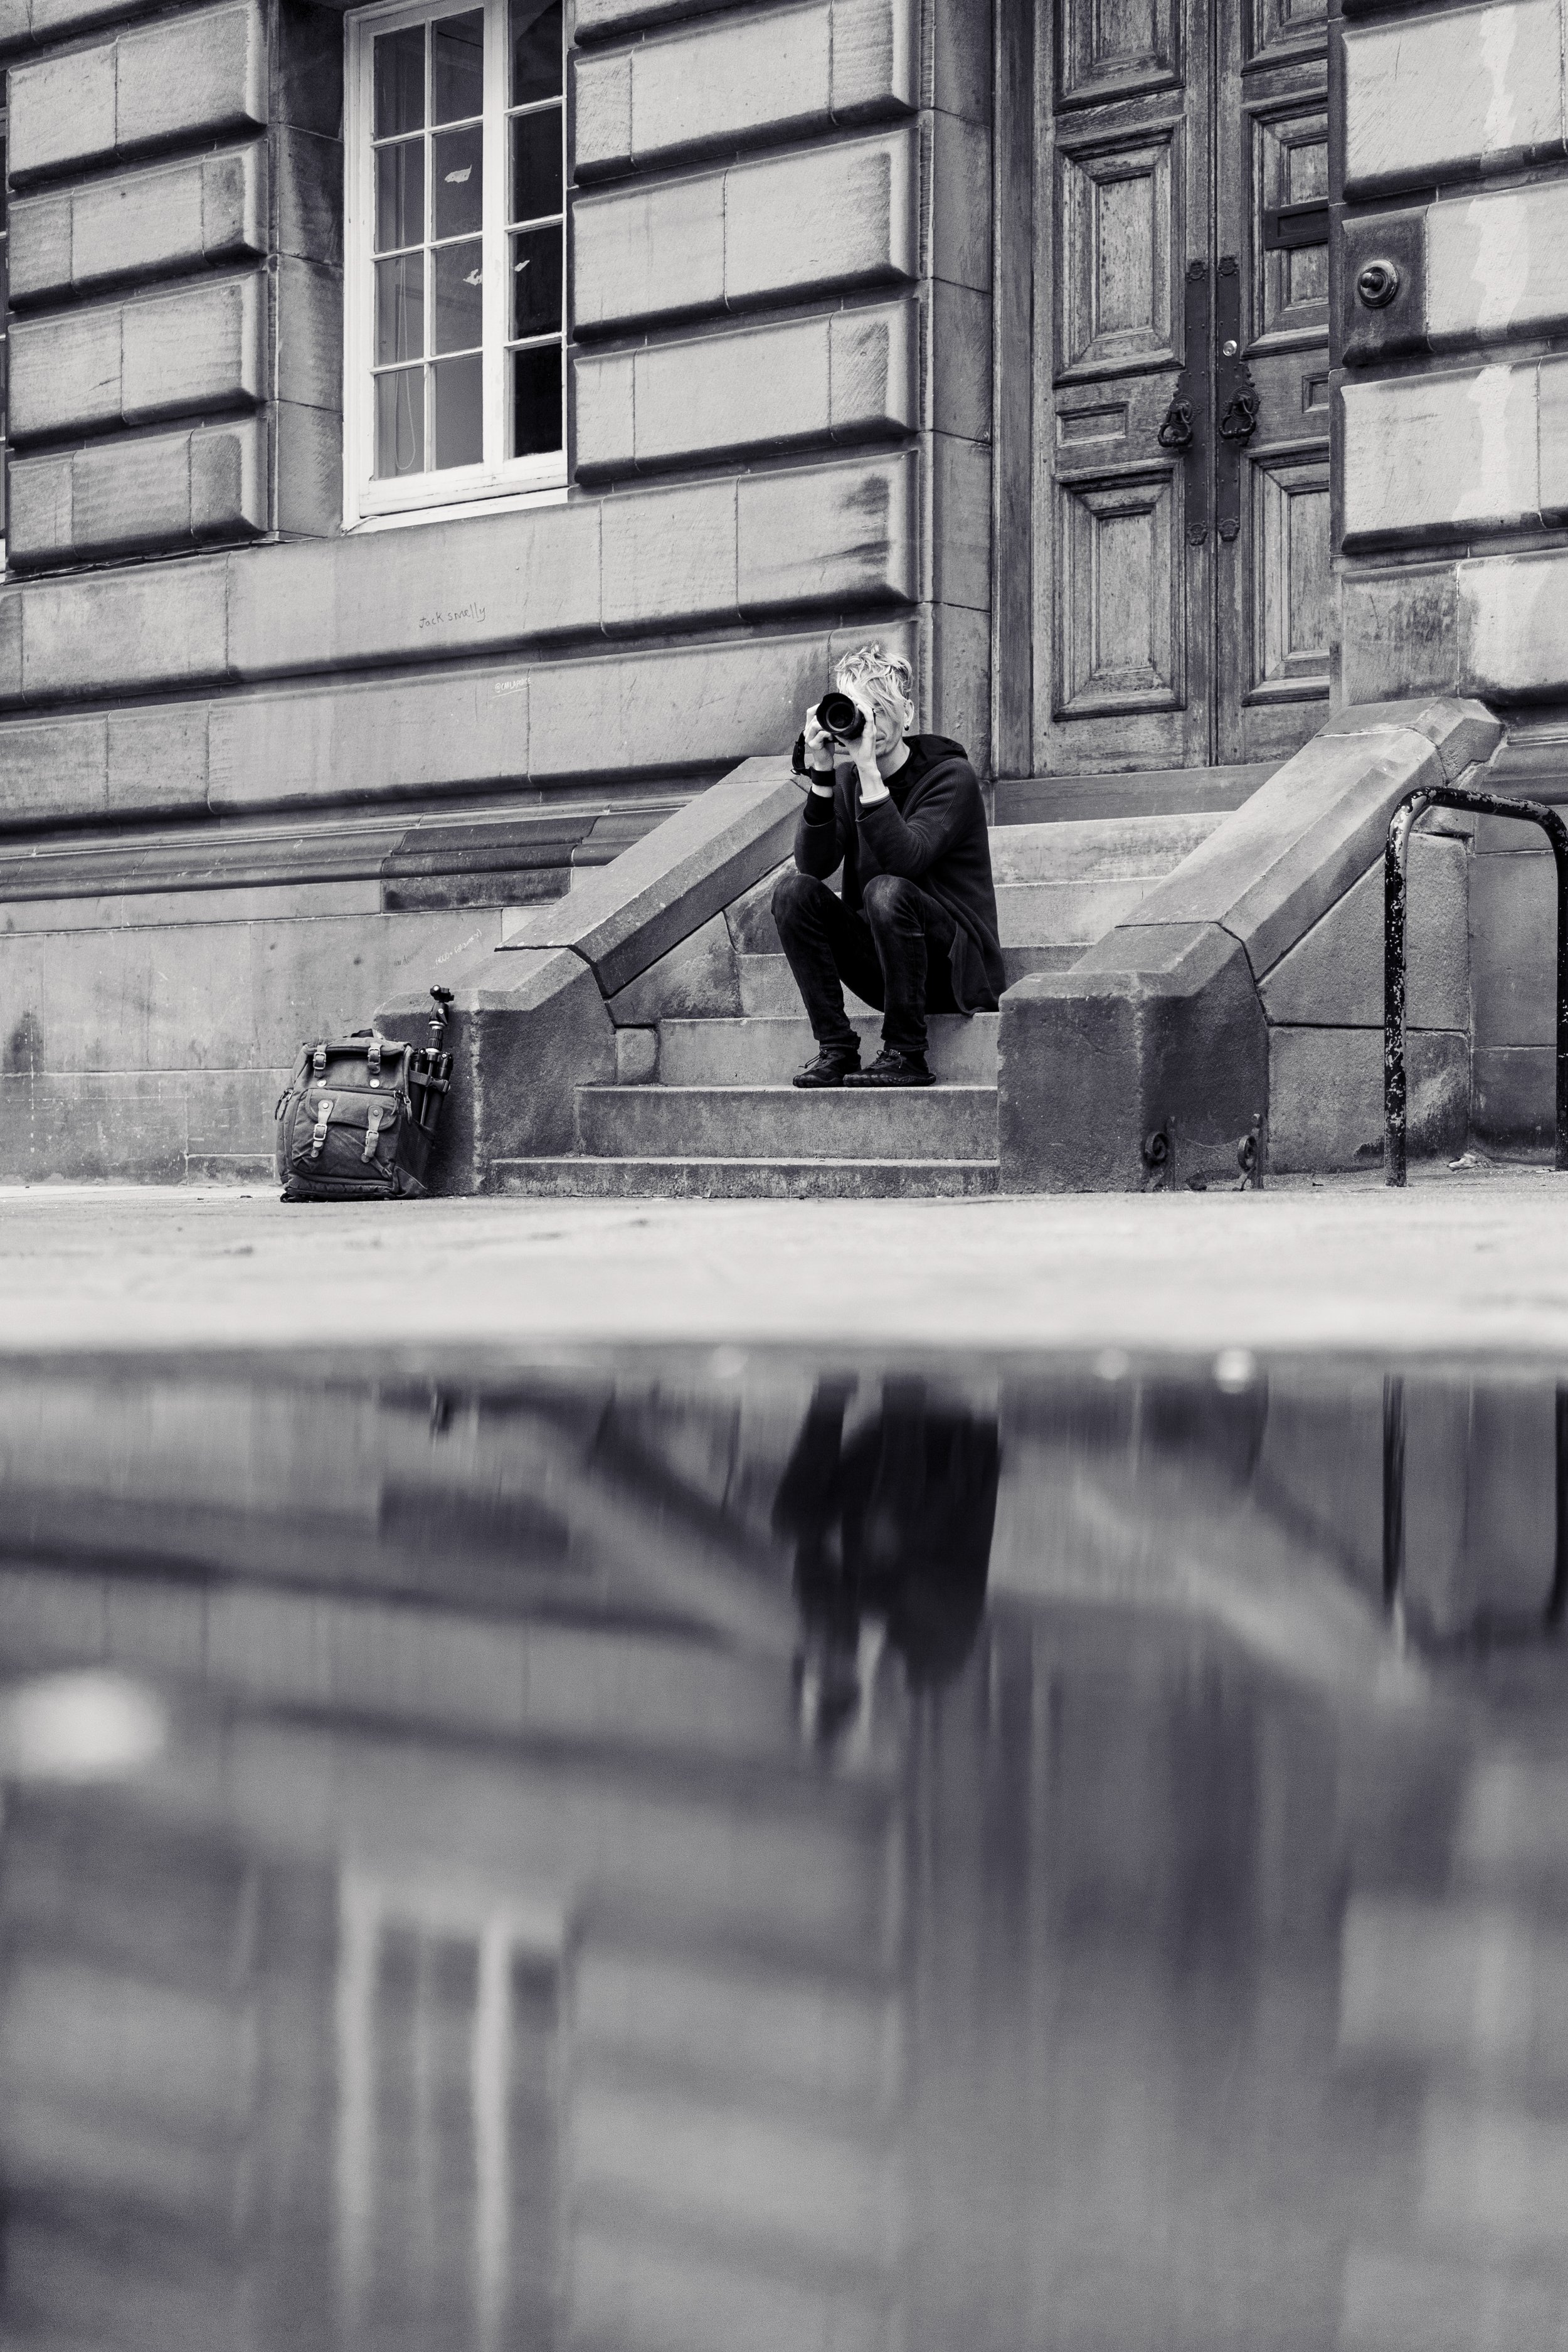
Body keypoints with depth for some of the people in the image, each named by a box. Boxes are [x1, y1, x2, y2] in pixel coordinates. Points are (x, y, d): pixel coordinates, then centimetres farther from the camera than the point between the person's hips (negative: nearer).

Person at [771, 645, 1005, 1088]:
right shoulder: (847, 777, 5)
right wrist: (823, 775, -19)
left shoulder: (951, 776, -10)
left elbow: (904, 859, -28)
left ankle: (906, 1055, -22)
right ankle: (835, 1048, -16)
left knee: (887, 890, -32)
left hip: (956, 968, -5)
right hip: (879, 966, 5)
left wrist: (867, 767, -31)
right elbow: (814, 864, -10)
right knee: (794, 890, -15)